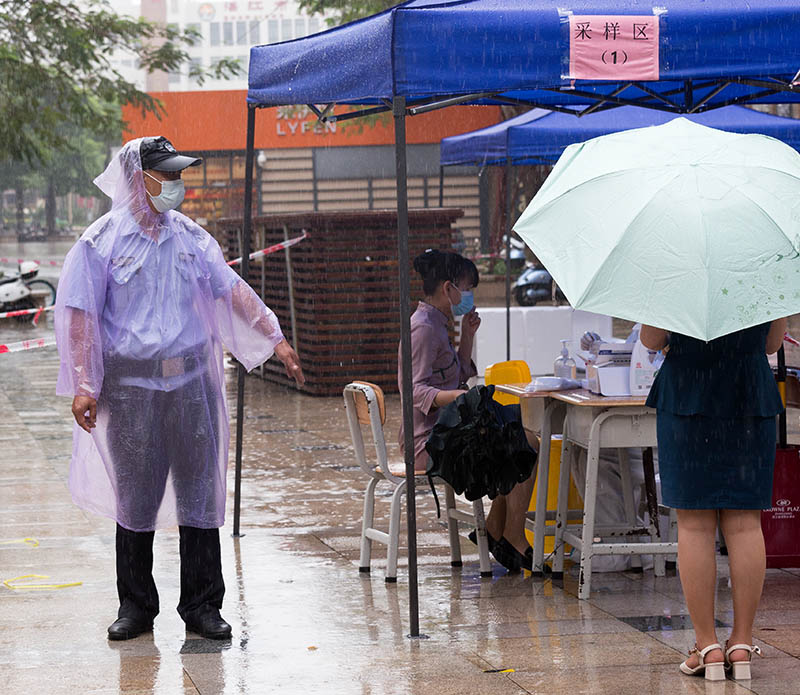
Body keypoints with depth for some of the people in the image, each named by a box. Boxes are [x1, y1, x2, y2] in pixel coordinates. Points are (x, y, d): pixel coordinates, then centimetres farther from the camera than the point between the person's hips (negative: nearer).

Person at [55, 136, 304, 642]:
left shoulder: (189, 236, 11)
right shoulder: (103, 241, -1)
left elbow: (231, 288, 14)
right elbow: (80, 314, -4)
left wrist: (275, 339, 8)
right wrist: (82, 384, -11)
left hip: (191, 378, 3)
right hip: (131, 383, -3)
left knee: (200, 491, 1)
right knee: (136, 494, 2)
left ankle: (202, 605, 9)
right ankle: (136, 606, 14)